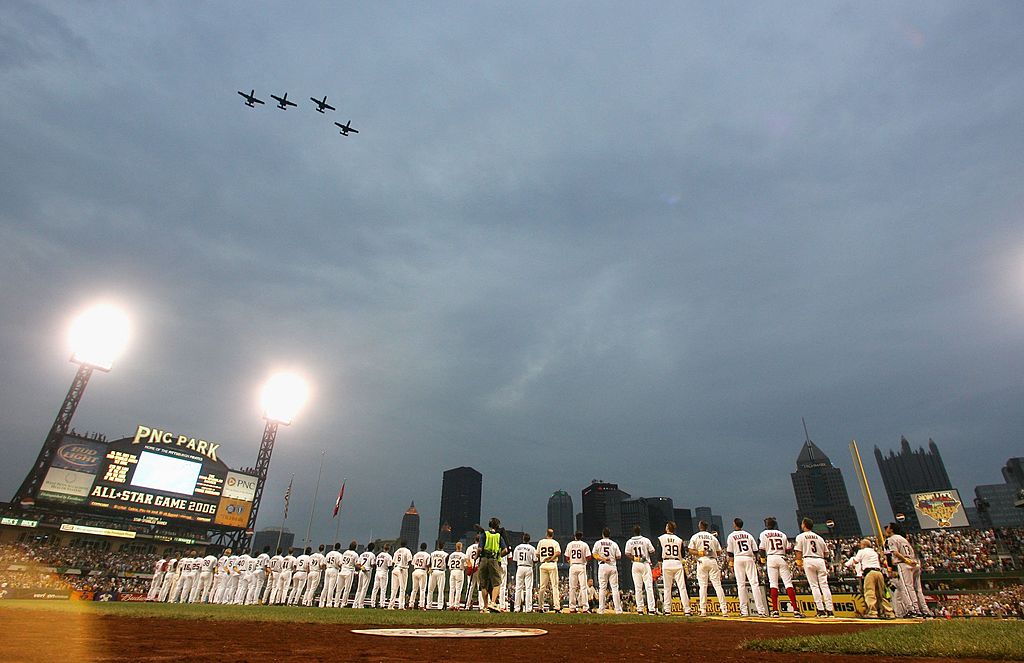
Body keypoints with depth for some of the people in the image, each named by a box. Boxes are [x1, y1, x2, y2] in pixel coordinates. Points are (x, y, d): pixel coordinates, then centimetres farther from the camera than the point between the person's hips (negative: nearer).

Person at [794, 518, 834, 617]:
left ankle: (821, 610, -5)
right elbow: (825, 552, 15)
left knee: (814, 586, -1)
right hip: (820, 561, 4)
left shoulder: (800, 536, 3)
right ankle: (830, 610, 0)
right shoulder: (819, 537, 16)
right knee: (824, 585, 4)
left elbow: (799, 552, -2)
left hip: (808, 560, -4)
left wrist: (799, 564, 4)